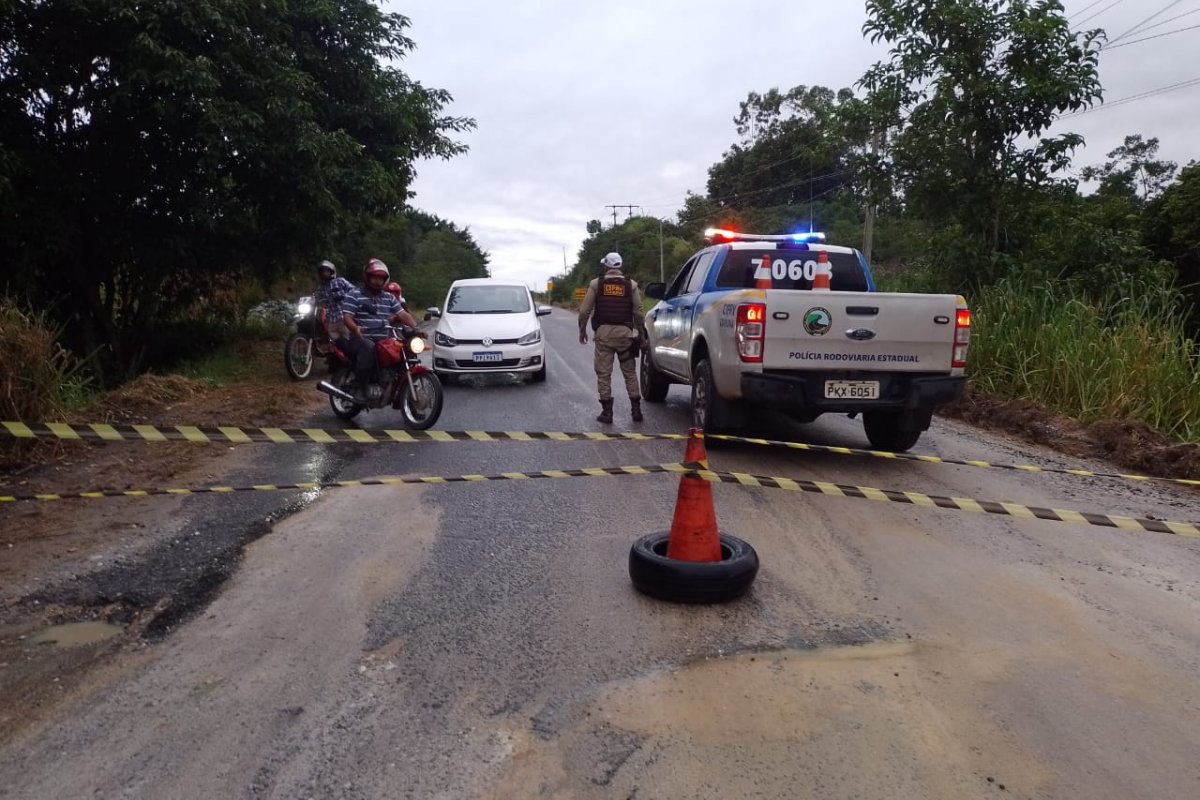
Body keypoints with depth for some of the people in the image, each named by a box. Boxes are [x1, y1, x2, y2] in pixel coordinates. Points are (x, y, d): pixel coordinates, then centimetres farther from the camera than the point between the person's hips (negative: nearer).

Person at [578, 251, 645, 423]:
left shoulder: (596, 284, 2)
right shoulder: (631, 285, 4)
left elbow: (584, 310, 0)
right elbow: (638, 312, 2)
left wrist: (582, 330, 12)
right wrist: (640, 332, 13)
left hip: (603, 332, -1)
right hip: (625, 332, 1)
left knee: (604, 373, 4)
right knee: (630, 372, 10)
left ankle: (607, 412, 3)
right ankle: (636, 409, 8)